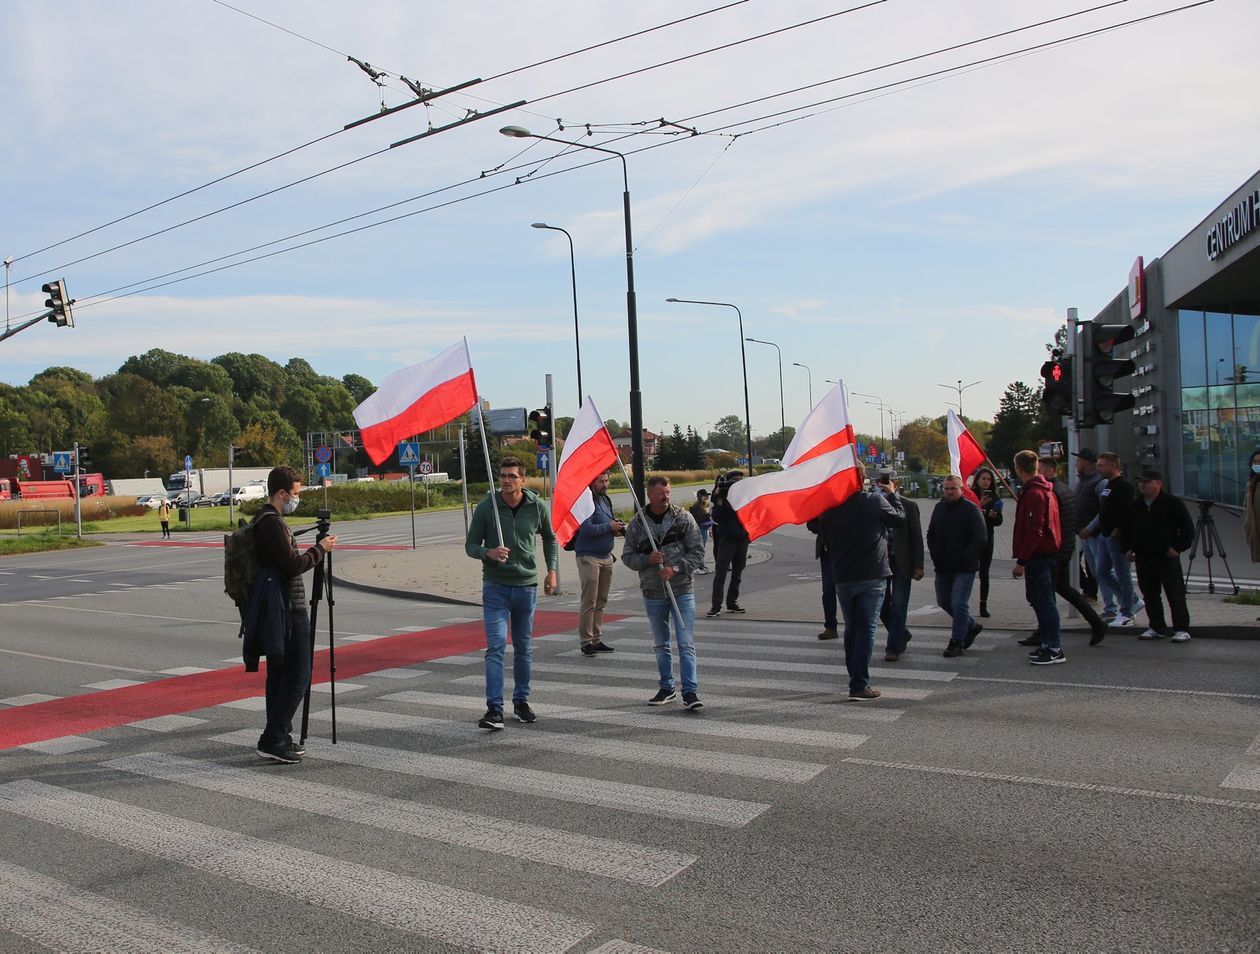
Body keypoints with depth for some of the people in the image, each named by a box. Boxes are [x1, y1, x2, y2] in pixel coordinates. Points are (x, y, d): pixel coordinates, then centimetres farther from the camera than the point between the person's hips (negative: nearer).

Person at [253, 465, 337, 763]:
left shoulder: (263, 520, 15)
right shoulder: (272, 523, -17)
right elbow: (291, 565, -21)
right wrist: (320, 549, -10)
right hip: (288, 608, -11)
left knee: (279, 673, 13)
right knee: (297, 675, -7)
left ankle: (278, 738, 18)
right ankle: (273, 740, -6)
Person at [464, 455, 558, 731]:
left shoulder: (537, 507, -2)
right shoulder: (486, 507, -8)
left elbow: (549, 538, 15)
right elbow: (470, 545, -2)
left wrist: (552, 570, 5)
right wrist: (488, 553, -23)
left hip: (527, 585, 2)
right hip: (495, 586, -2)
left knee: (522, 648, 13)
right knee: (496, 646, -12)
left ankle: (521, 701, 27)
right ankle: (494, 709, -11)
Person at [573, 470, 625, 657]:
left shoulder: (606, 500, 16)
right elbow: (587, 529, -22)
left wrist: (616, 528, 8)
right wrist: (609, 527, -14)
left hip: (606, 557, 9)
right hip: (589, 557, -9)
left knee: (601, 602, 13)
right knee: (589, 602, -6)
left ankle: (597, 639, 21)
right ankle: (586, 642, 1)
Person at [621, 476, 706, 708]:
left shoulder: (683, 518, -1)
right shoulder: (637, 523, 2)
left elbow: (697, 551, -1)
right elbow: (627, 556, 6)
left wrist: (676, 569, -14)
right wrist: (647, 559, -13)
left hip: (682, 591, -2)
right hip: (653, 593, 2)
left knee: (686, 643, -6)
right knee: (661, 645, 14)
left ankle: (690, 691, -2)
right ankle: (667, 688, 27)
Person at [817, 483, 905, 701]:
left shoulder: (829, 507, -3)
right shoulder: (875, 501, -11)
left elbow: (825, 539, 8)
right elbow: (900, 518, 5)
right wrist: (892, 495, 19)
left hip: (842, 577, 3)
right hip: (872, 576, -3)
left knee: (851, 628, 17)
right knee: (867, 629, -1)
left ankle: (855, 678, 27)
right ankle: (860, 685, -6)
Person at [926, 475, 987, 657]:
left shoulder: (971, 509, -10)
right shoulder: (939, 508, 11)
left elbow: (981, 538, -14)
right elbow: (931, 534, 22)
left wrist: (966, 558, -15)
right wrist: (935, 554, 10)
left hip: (964, 568, -7)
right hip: (943, 567, 7)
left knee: (959, 604, -8)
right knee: (944, 602, 15)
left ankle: (956, 642, 2)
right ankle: (971, 627, 35)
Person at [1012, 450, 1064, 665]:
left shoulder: (1033, 493, -17)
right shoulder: (1046, 490, 15)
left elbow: (1034, 532, -22)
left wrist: (1021, 561, -20)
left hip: (1038, 556, -10)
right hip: (1048, 552, 10)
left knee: (1043, 601, -8)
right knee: (1042, 600, 15)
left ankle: (1054, 649, -6)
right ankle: (1049, 645, 22)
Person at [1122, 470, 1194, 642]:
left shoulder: (1172, 503, -4)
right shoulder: (1134, 506, 11)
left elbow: (1187, 528, -3)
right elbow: (1125, 529, 22)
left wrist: (1178, 548, -9)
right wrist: (1127, 549, 10)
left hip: (1167, 557, -6)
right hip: (1143, 558, 6)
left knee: (1175, 595, -5)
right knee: (1150, 595, 10)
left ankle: (1182, 630, -2)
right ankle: (1157, 628, 20)